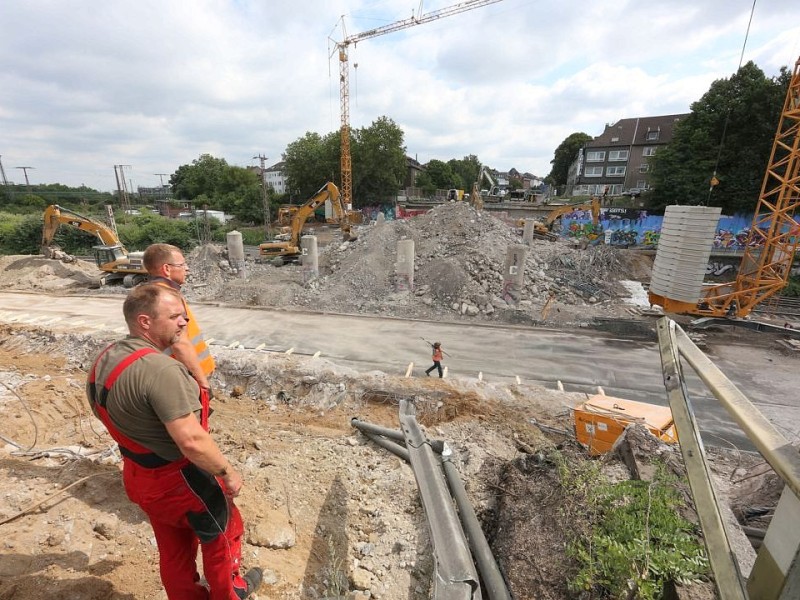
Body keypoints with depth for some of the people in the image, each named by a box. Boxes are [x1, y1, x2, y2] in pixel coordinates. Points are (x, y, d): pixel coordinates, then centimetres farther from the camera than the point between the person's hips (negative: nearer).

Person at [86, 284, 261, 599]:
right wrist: (227, 472, -20)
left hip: (141, 477, 8)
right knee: (222, 533, 22)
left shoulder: (105, 359, -3)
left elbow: (118, 417, 10)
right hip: (180, 480, -7)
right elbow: (191, 440, -35)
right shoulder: (159, 368, -34)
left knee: (173, 549, 28)